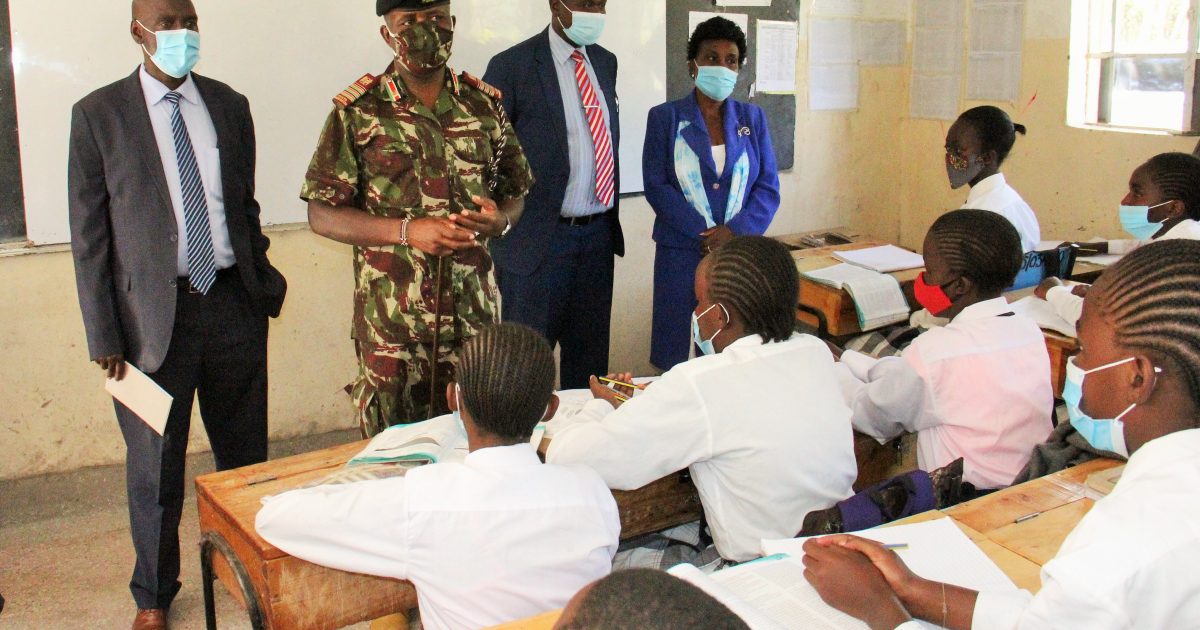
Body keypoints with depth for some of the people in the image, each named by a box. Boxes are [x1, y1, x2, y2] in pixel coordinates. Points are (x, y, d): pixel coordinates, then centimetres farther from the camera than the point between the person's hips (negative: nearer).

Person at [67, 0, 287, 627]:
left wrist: (262, 281, 9)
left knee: (247, 454, 13)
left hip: (234, 302, 3)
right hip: (153, 311, -3)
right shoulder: (98, 115, -3)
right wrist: (103, 333, -7)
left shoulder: (230, 105, 7)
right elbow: (89, 234, -3)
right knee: (155, 464, 9)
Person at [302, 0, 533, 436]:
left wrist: (500, 219, -10)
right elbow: (322, 215, -3)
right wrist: (407, 230, -17)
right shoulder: (358, 111, -2)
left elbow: (515, 193, 15)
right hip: (391, 323, -2)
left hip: (474, 314, 3)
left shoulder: (484, 104, 7)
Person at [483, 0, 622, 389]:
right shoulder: (512, 66, -9)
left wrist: (611, 218, 16)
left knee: (590, 356, 14)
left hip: (599, 233, 6)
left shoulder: (605, 62, 11)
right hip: (539, 237, -6)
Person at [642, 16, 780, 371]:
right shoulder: (664, 118, 3)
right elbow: (656, 186, -5)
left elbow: (768, 188, 5)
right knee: (679, 356, 1)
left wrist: (734, 232, -12)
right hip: (682, 254, -2)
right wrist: (705, 235, -14)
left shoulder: (752, 118, 10)